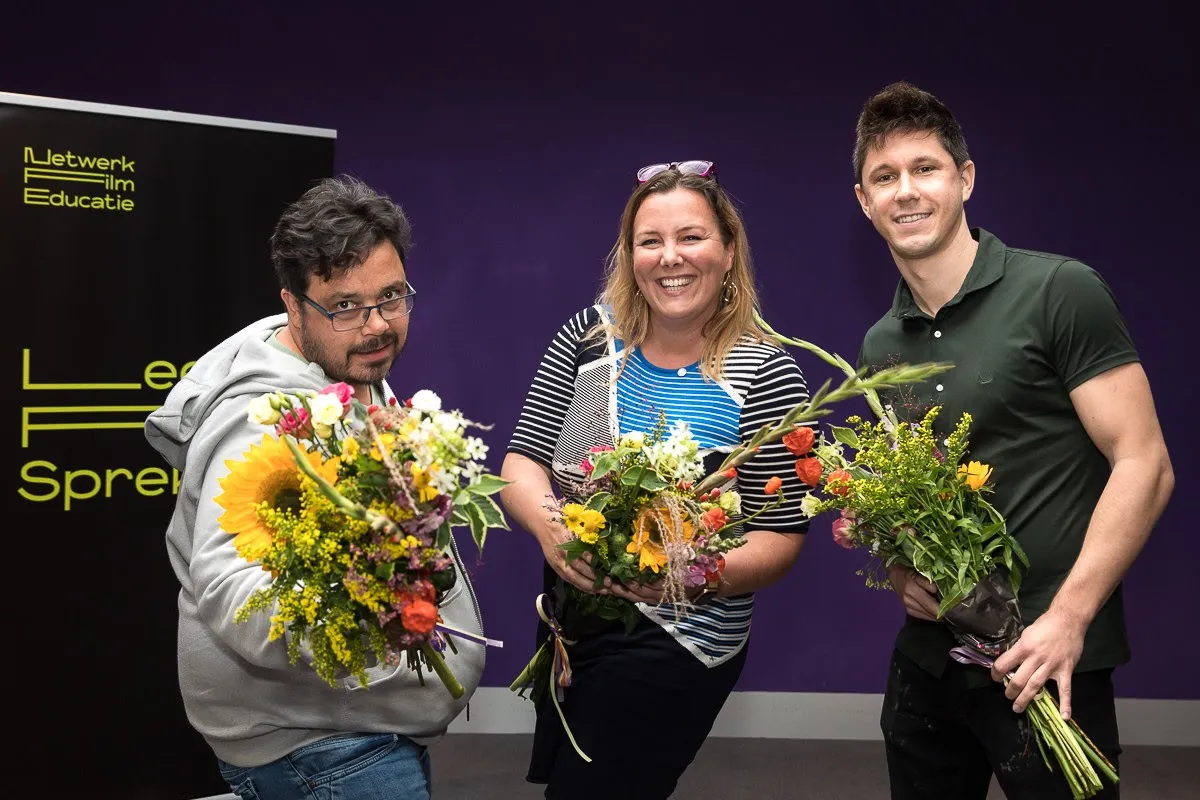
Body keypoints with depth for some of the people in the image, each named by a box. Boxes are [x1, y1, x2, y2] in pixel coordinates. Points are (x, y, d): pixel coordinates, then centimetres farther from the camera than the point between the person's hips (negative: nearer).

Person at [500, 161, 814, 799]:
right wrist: (549, 524, -27)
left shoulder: (765, 372, -15)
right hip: (568, 620, 5)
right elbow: (521, 464, -5)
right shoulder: (591, 333, -3)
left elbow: (780, 537, -13)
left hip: (675, 645, -5)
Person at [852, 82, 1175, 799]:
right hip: (927, 659, 6)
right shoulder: (880, 347, 8)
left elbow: (1144, 466, -13)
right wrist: (896, 564, -3)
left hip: (1047, 662, -5)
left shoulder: (1059, 293, -10)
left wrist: (1068, 618, -20)